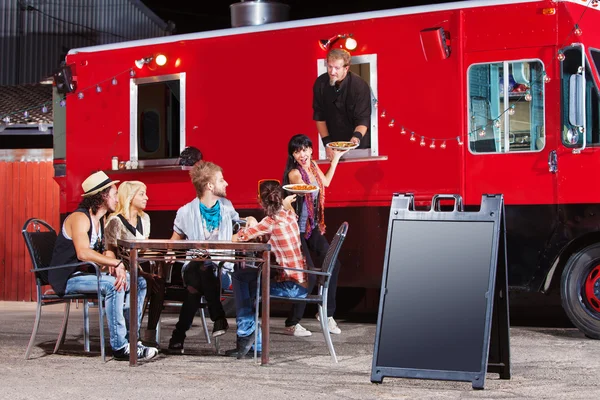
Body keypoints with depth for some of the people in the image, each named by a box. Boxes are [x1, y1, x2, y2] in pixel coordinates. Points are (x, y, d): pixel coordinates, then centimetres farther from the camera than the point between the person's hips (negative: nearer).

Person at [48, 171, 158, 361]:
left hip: (86, 274, 10)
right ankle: (120, 347, -30)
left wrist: (115, 266, -16)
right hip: (67, 279, -10)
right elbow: (83, 253, -32)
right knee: (113, 285, -33)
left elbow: (107, 251, 7)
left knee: (138, 282, 1)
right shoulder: (80, 218, -17)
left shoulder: (101, 220, 14)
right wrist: (117, 263, -35)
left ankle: (131, 339, -3)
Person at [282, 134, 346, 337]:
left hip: (313, 227, 8)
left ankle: (327, 314, 17)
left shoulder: (313, 166, 7)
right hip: (297, 230, -8)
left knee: (333, 265, 1)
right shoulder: (294, 173, -16)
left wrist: (335, 158, 30)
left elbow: (325, 182, 27)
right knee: (309, 275, -12)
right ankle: (291, 324, 0)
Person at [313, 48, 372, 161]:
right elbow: (319, 117, -4)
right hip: (333, 142, 3)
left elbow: (363, 120, -21)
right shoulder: (321, 83, -10)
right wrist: (327, 143, -9)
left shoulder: (360, 86, -20)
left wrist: (357, 136, -41)